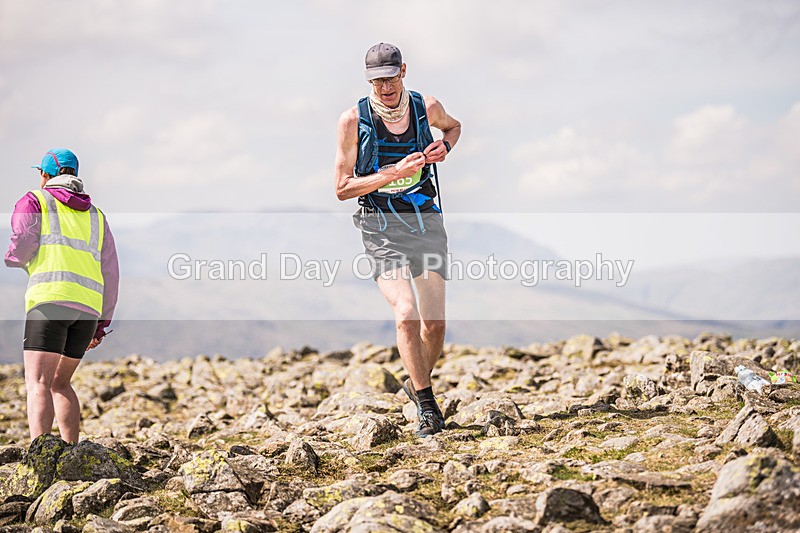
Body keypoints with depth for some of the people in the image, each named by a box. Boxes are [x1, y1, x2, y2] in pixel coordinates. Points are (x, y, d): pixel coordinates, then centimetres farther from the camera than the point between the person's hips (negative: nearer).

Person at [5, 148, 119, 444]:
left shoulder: (34, 201, 13)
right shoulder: (95, 216, 28)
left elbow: (20, 249, -3)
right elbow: (110, 273, 22)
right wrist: (102, 324, 23)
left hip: (50, 299, -6)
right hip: (89, 306, 6)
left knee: (38, 384, -14)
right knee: (60, 383, 20)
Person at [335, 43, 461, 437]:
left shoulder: (427, 108, 0)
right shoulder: (353, 120, -9)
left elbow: (454, 126, 26)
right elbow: (342, 189, -8)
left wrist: (444, 146, 2)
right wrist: (393, 173, -19)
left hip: (426, 220, 3)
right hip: (381, 227, -3)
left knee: (435, 323, 2)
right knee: (406, 315, -22)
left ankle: (417, 384, 31)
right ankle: (427, 406, -10)